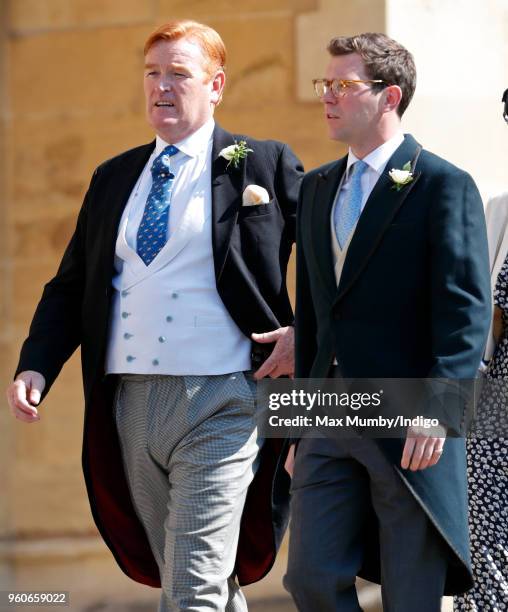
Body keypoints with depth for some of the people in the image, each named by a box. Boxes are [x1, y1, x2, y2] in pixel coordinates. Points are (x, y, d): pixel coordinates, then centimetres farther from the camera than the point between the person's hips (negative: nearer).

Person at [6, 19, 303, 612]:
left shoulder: (264, 165, 1)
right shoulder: (112, 178, 16)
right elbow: (70, 286, 15)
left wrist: (307, 334, -9)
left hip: (218, 406, -6)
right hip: (129, 406, 6)